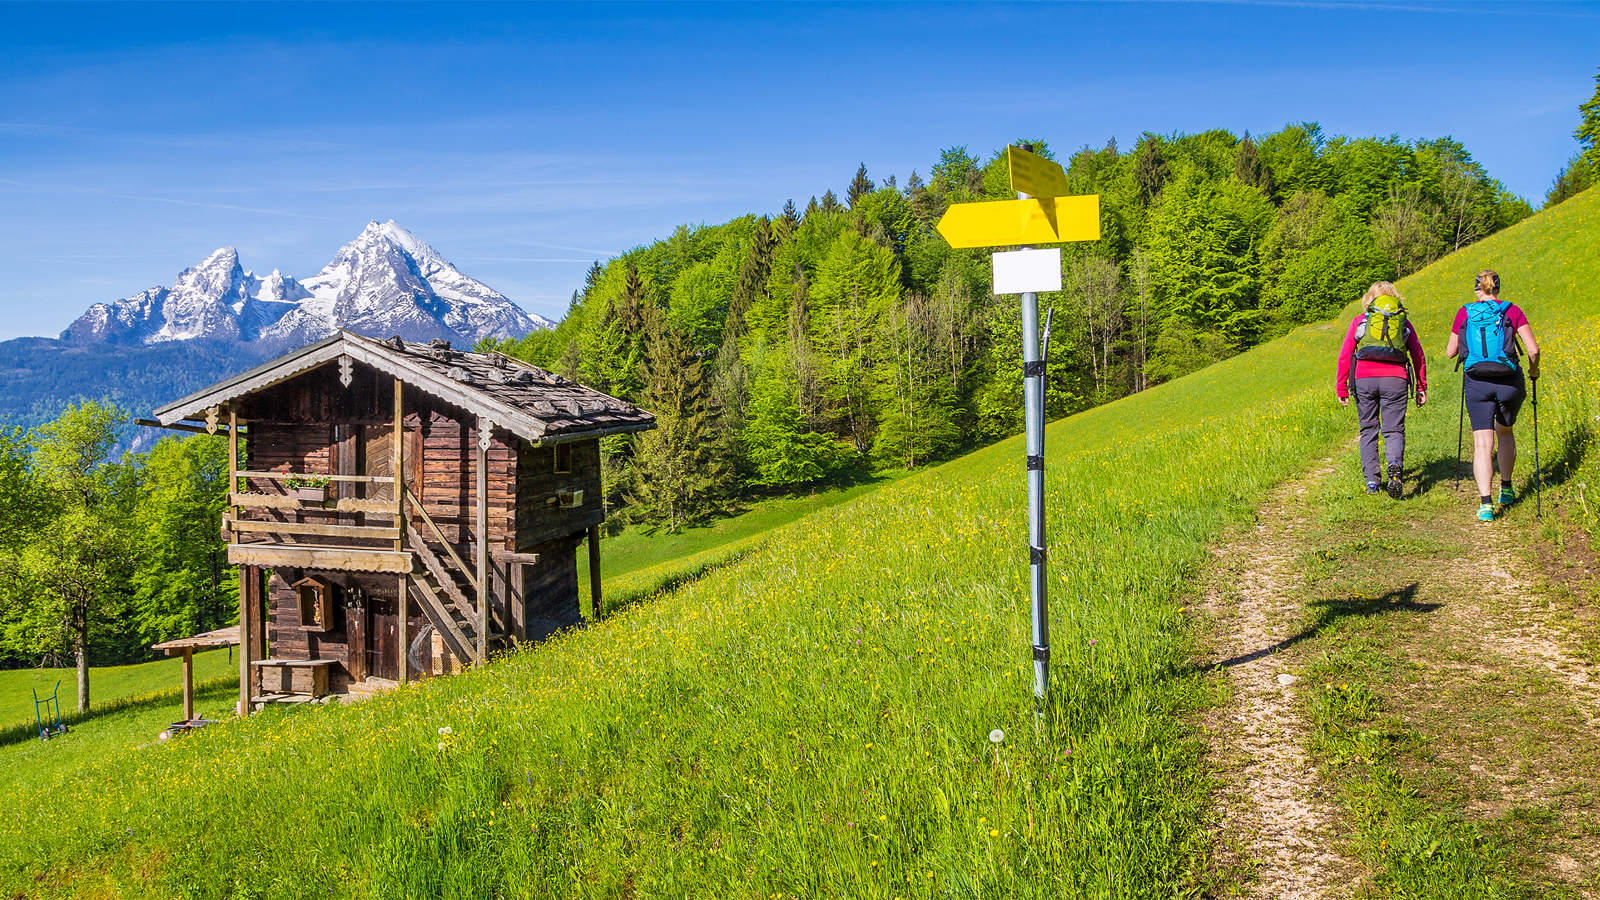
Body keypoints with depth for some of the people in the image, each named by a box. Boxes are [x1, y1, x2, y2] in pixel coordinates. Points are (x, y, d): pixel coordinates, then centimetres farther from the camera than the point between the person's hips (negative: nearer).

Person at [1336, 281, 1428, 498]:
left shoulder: (1360, 320, 15)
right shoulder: (1403, 322, 18)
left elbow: (1345, 356, 9)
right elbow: (1418, 356, 17)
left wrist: (1341, 388, 12)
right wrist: (1422, 388, 22)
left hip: (1364, 379, 0)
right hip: (1395, 379, 0)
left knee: (1368, 430, 9)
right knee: (1393, 429, 2)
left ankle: (1372, 480, 3)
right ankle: (1395, 464, -27)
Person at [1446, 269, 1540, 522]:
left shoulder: (1465, 313, 4)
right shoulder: (1512, 311, 2)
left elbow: (1450, 352, 11)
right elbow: (1533, 349, -4)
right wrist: (1533, 370, 15)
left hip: (1477, 382, -1)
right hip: (1509, 381, 1)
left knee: (1482, 443, -2)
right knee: (1505, 431, 27)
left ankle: (1485, 503, -16)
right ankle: (1506, 489, 33)